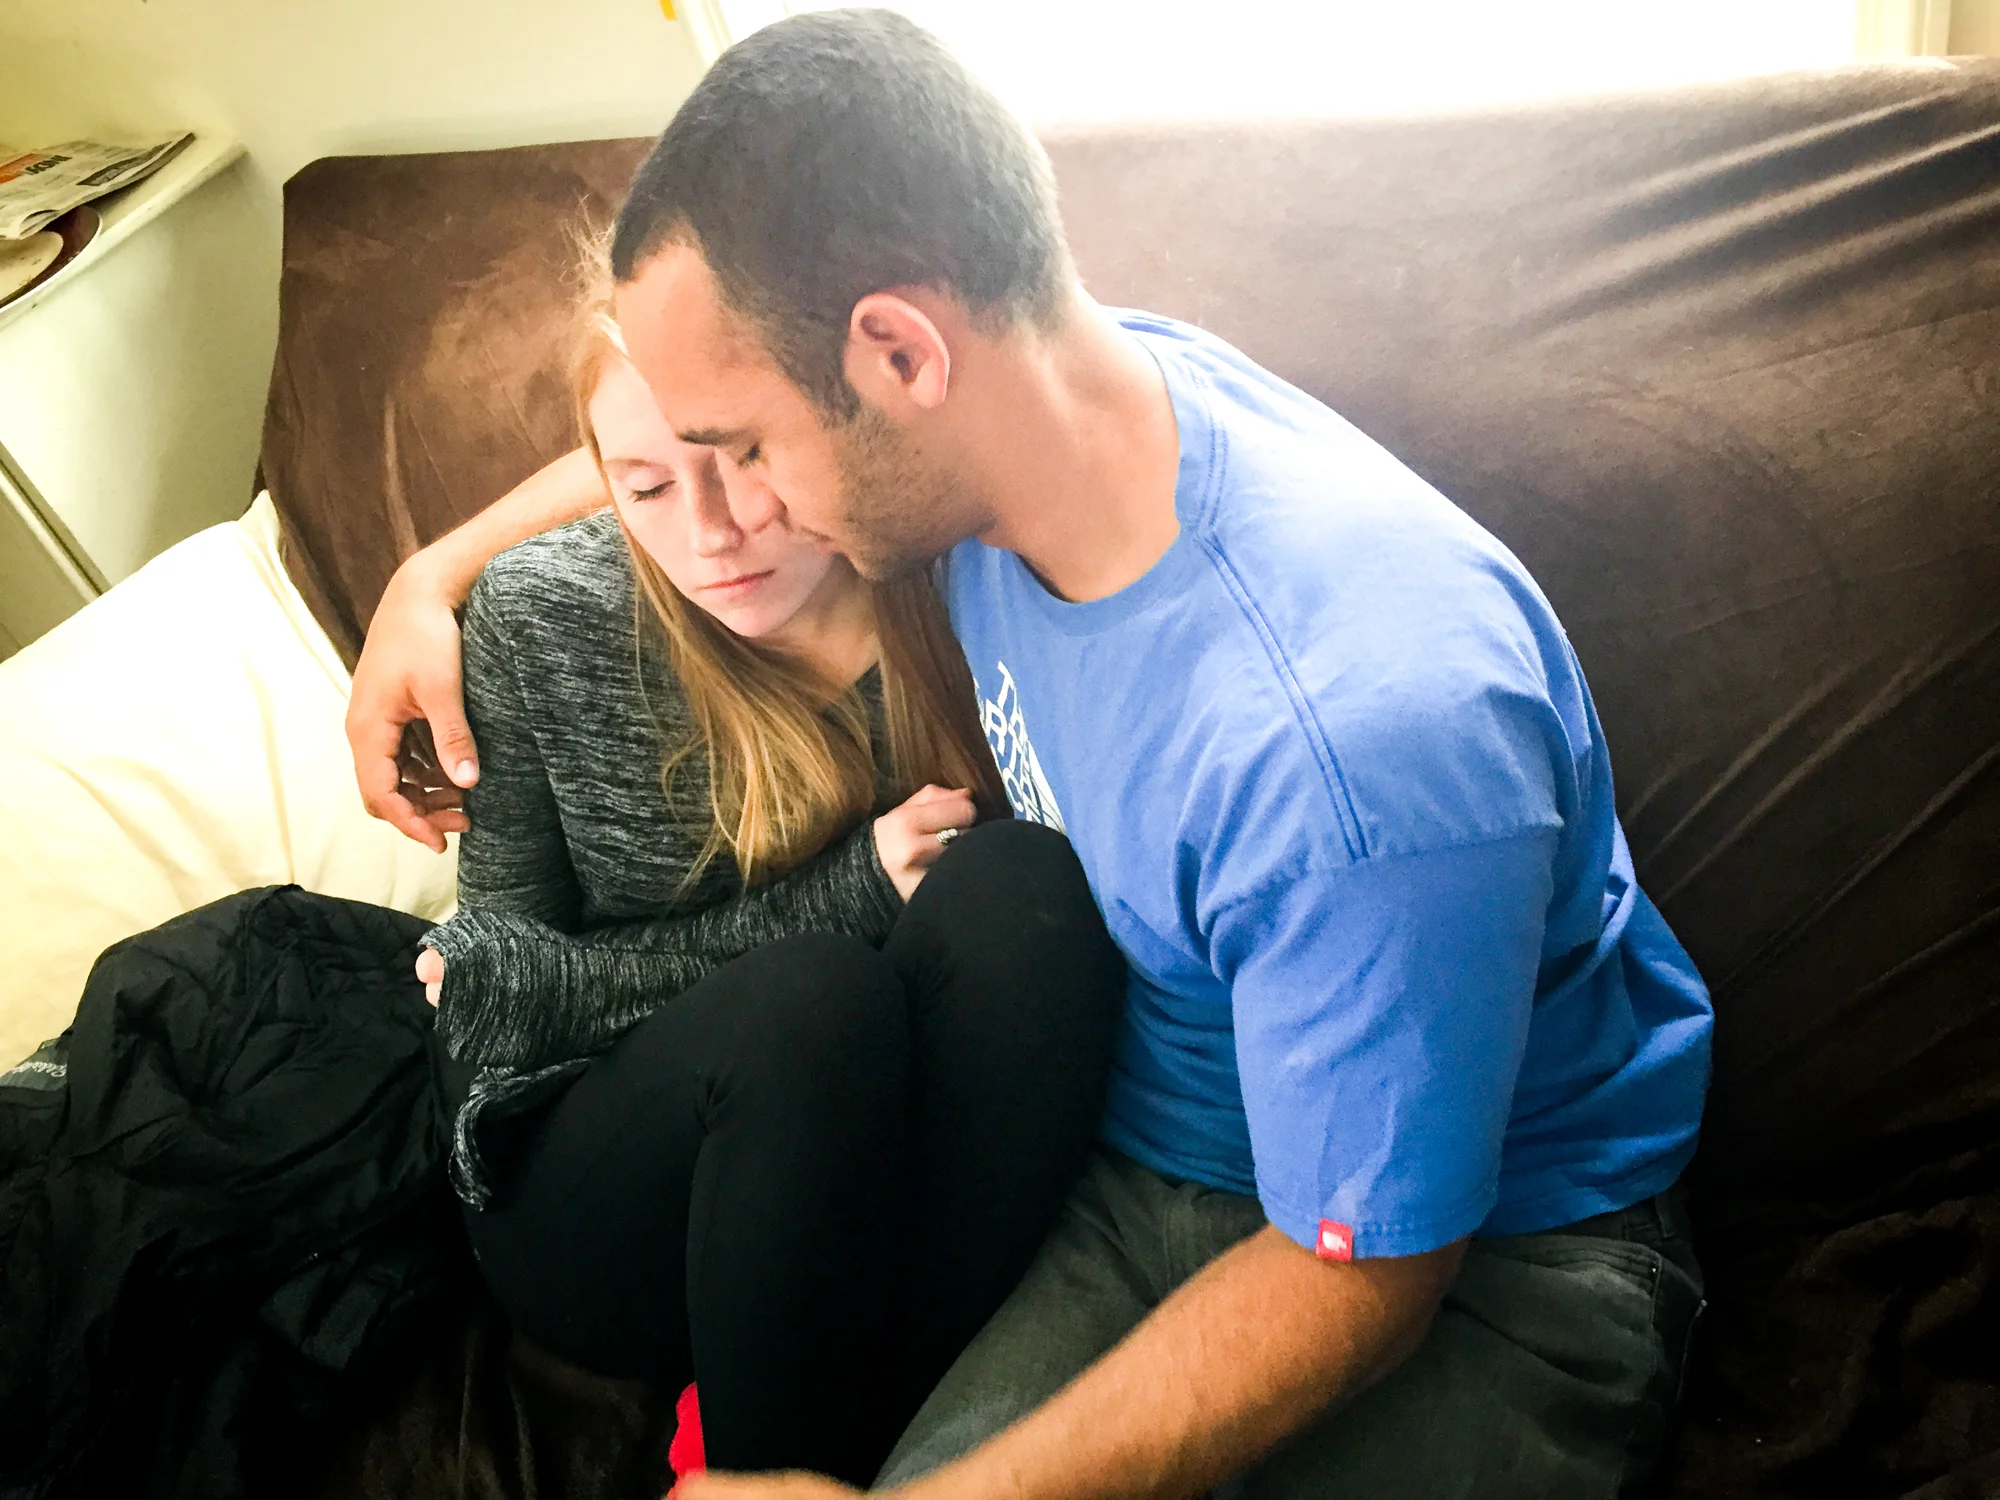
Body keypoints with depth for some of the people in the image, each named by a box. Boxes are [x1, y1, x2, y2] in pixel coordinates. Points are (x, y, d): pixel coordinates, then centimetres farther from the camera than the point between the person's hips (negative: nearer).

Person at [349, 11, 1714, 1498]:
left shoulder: (1363, 733, -35)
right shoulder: (1007, 396, -10)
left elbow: (1358, 1278, -24)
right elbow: (668, 412, 13)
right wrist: (441, 571, 10)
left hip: (1497, 1250, -5)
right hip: (1150, 1175, 6)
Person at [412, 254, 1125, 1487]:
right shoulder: (542, 623, -9)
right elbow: (509, 966, -5)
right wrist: (848, 891, -20)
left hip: (928, 1196, 1)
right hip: (594, 1200, -1)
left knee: (1021, 880, -26)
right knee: (811, 1001, -33)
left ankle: (889, 1433, -19)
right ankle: (781, 1467, -11)